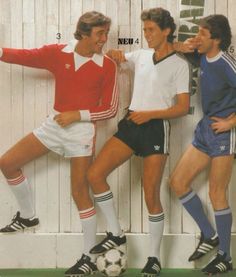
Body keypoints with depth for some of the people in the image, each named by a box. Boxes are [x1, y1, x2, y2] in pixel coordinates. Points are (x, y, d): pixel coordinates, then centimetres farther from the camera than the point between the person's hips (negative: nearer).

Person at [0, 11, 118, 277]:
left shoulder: (107, 66, -10)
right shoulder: (57, 53, -3)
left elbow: (110, 108, -7)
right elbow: (22, 56, -6)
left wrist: (77, 115, -16)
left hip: (81, 130, -4)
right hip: (54, 124, 5)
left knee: (79, 192, -5)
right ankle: (27, 215, 26)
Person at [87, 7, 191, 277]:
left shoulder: (179, 65, -4)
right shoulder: (141, 56, 11)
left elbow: (183, 107, -9)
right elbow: (114, 56, 31)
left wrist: (149, 114, -17)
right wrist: (115, 54, 9)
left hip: (155, 128, -6)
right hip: (130, 123, 6)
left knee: (151, 196, -5)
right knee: (94, 174, -8)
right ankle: (116, 234, 5)